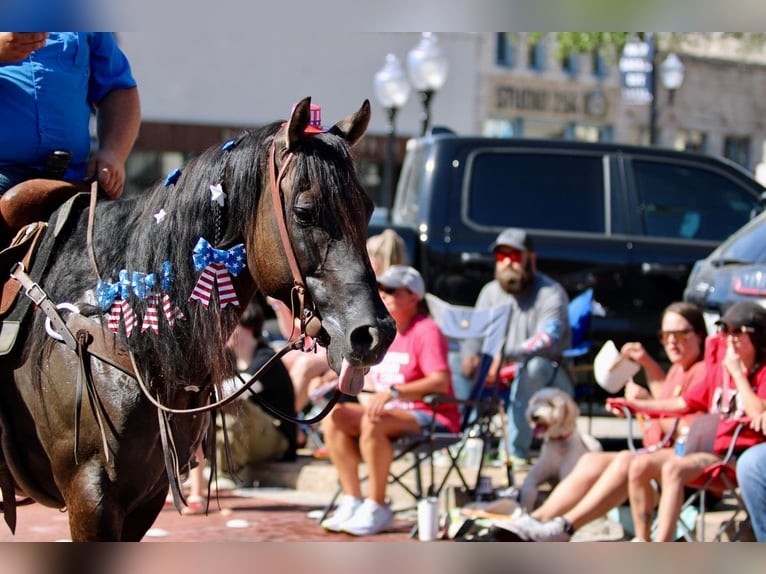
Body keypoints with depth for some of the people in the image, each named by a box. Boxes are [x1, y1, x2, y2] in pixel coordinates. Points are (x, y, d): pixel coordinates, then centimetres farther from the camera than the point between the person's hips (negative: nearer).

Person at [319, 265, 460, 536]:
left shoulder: (426, 331, -10)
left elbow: (440, 381, -24)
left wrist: (393, 392, -33)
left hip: (431, 417, -8)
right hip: (392, 413, 8)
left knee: (372, 423, -34)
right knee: (333, 416, -12)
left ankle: (377, 508, -22)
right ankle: (352, 501, -11)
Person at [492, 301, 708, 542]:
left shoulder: (704, 370, -8)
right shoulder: (679, 369, 23)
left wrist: (647, 403, -15)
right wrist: (647, 363, 35)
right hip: (660, 454, 10)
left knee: (627, 461, -33)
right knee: (591, 461, -9)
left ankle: (565, 526, -38)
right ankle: (535, 520, -23)